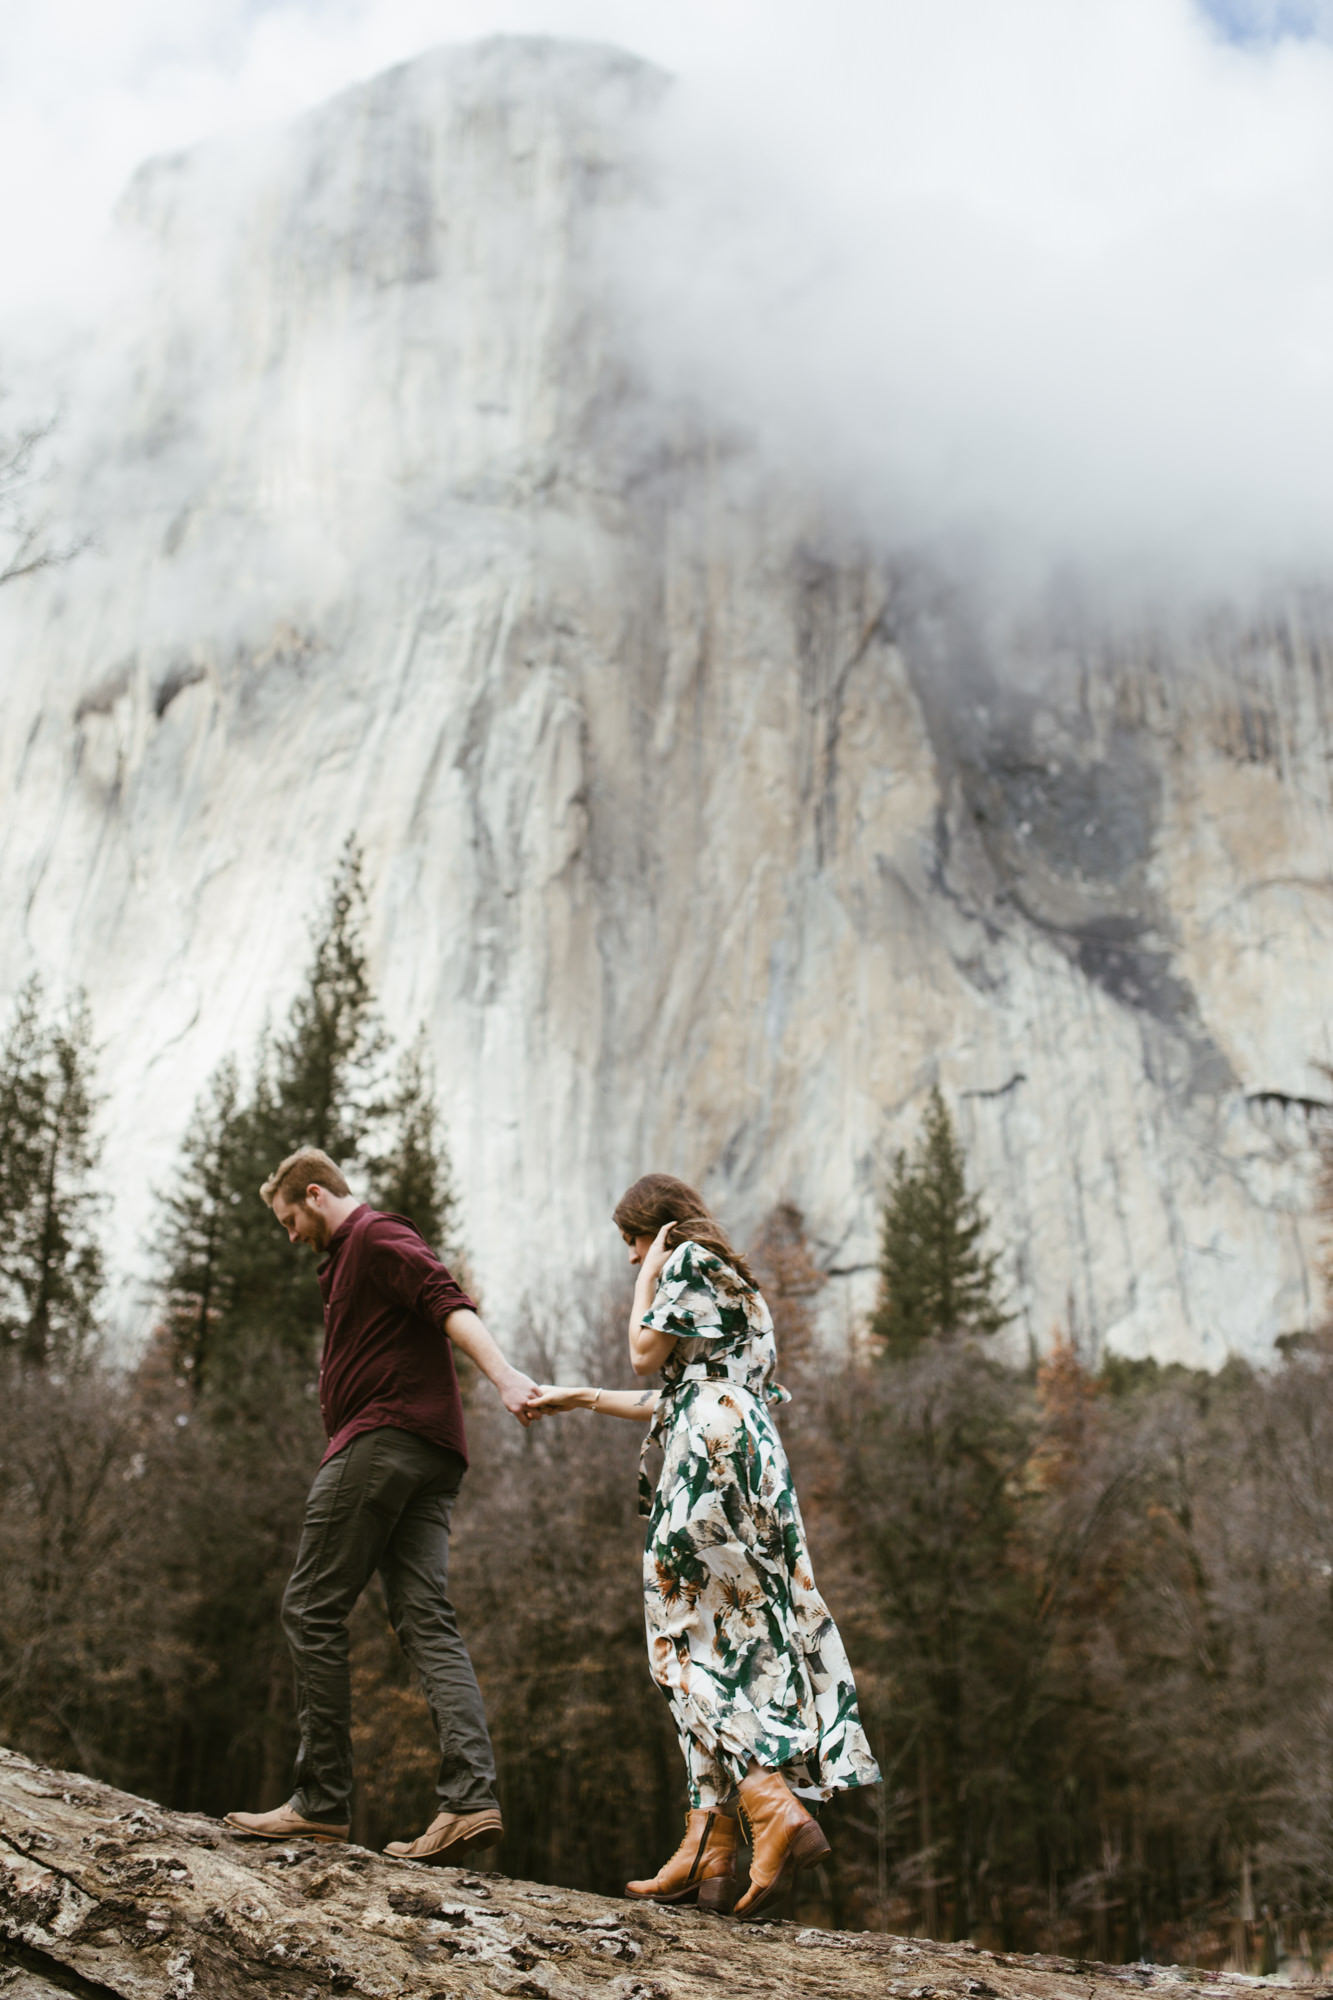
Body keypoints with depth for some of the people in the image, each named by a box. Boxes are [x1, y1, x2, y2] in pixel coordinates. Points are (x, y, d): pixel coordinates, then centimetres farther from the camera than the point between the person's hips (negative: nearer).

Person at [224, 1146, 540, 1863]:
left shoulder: (375, 1237, 0)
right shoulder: (348, 1259, 30)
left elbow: (449, 1304, -17)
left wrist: (504, 1375, -31)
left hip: (384, 1440, -9)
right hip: (427, 1459, 10)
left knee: (311, 1610, -4)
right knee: (427, 1620, -2)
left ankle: (322, 1801, -2)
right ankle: (470, 1798, -12)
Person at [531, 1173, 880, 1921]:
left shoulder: (690, 1259, 2)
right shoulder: (734, 1283, 29)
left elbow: (646, 1354, -4)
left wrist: (649, 1277, 9)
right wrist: (579, 1399, 34)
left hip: (712, 1458, -9)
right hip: (752, 1464, 10)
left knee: (696, 1644, -9)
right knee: (735, 1646, 3)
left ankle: (777, 1809, -22)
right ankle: (709, 1850, 1)